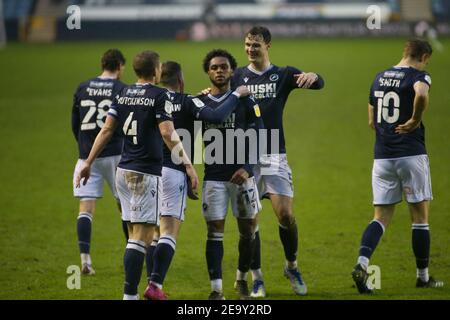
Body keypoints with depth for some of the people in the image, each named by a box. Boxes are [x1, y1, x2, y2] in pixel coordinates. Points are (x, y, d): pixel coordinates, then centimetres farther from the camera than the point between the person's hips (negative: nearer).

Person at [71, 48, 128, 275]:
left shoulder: (82, 88, 7)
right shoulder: (122, 90, -4)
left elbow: (75, 124, 12)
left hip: (86, 156, 2)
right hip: (114, 155, -2)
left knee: (85, 208, -1)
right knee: (126, 206, 11)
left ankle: (85, 259, -12)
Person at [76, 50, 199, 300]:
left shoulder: (123, 94, 10)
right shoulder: (159, 96, -8)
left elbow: (107, 130, 7)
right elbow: (168, 134, -17)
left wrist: (88, 162, 11)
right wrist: (188, 165, -16)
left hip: (123, 171, 7)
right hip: (146, 173, -7)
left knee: (134, 233, 13)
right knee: (143, 236, -7)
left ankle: (131, 293, 11)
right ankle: (130, 294, -13)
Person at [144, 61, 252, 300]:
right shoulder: (186, 103, -5)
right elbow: (216, 117, -19)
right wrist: (236, 95, -4)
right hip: (173, 172, -5)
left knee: (153, 233, 14)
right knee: (169, 233, -6)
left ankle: (152, 286, 10)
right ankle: (155, 286, -19)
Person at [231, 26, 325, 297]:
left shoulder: (283, 75, 6)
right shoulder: (238, 77, 10)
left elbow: (318, 84, -8)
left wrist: (313, 76, -32)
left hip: (274, 155, -1)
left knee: (286, 214, -9)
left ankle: (292, 266, 14)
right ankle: (257, 279, 6)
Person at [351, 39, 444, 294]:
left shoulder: (379, 78, 14)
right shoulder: (419, 76, -7)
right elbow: (421, 94, -32)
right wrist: (416, 120, -17)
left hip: (382, 156, 5)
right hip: (411, 155, -5)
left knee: (381, 217, 6)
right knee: (420, 216, 7)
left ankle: (362, 264, -16)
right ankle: (423, 276, 14)